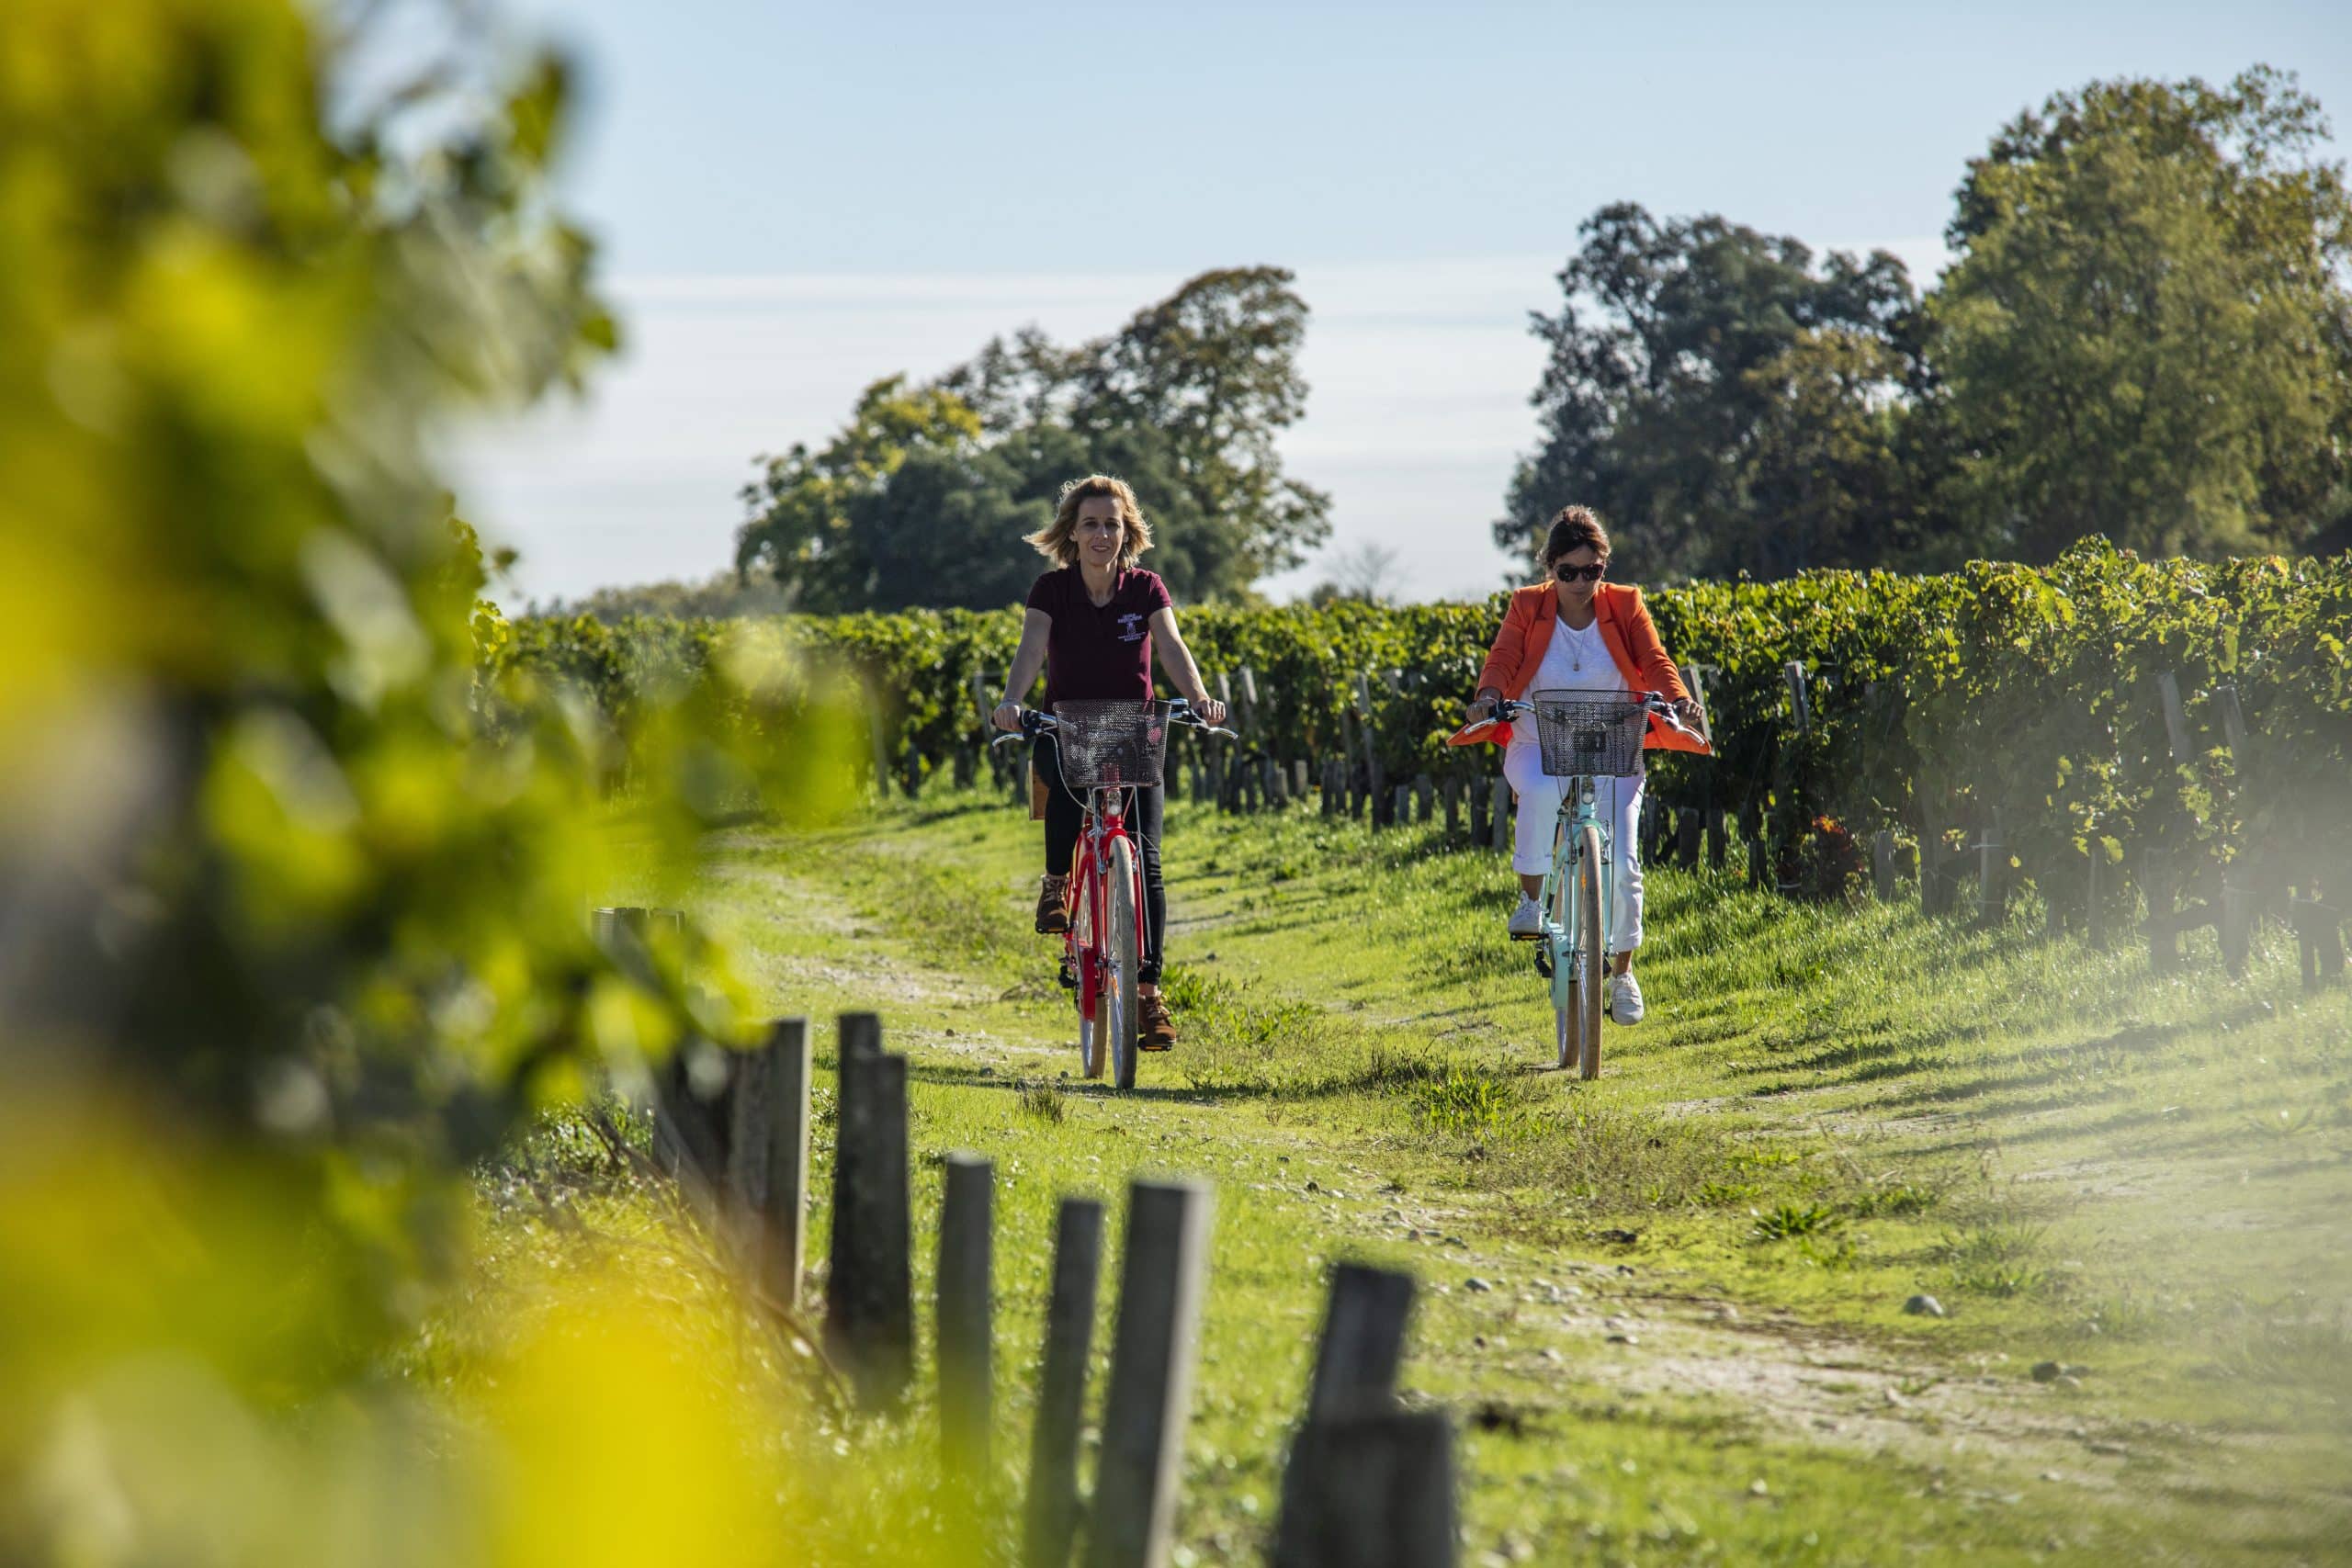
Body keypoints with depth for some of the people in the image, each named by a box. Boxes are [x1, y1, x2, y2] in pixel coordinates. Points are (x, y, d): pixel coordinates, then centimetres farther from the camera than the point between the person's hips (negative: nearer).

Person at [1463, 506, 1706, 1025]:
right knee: (1542, 792, -38)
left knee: (1621, 864, -9)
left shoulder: (1625, 606, 0)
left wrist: (1678, 700, -30)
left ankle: (1622, 971, 14)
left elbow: (1654, 661, -9)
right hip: (1539, 744, -1)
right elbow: (1503, 659, -11)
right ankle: (1533, 896, -17)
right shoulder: (1527, 607, 0)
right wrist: (1489, 696, -33)